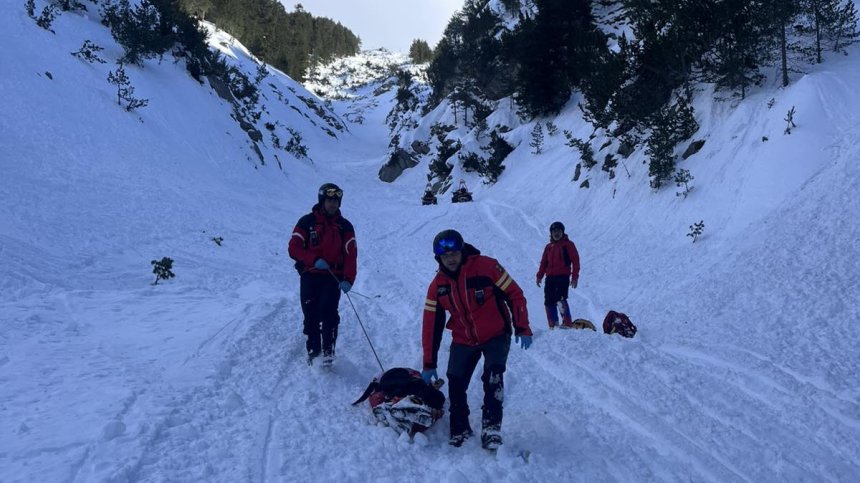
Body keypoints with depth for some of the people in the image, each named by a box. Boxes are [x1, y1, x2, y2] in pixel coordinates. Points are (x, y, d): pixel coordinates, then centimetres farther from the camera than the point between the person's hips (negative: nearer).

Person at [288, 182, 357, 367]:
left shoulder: (345, 226, 7)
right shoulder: (307, 222, 3)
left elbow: (351, 254, 2)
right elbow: (294, 248, -2)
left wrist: (348, 279, -12)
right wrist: (314, 260, -17)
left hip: (333, 277, 0)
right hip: (309, 275, 1)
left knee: (328, 310, -17)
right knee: (311, 314, 1)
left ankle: (328, 350, -12)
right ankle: (313, 350, 17)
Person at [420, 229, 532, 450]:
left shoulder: (485, 267, -17)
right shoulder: (438, 285, -4)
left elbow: (514, 295, -10)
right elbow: (431, 325, 1)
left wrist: (522, 328, -14)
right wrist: (429, 364, 1)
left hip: (496, 337, -3)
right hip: (463, 342, 4)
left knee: (493, 377, -23)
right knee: (455, 386, -3)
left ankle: (491, 427, -16)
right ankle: (460, 431, 15)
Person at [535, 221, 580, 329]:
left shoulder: (568, 245, 4)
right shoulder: (548, 247, 19)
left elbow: (575, 261, -1)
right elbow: (543, 262, 20)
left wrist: (575, 277, -9)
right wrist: (539, 276, 11)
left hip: (563, 277, -6)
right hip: (550, 278, 6)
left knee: (560, 299, -20)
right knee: (549, 301, 2)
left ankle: (567, 323, -18)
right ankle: (553, 324, 7)